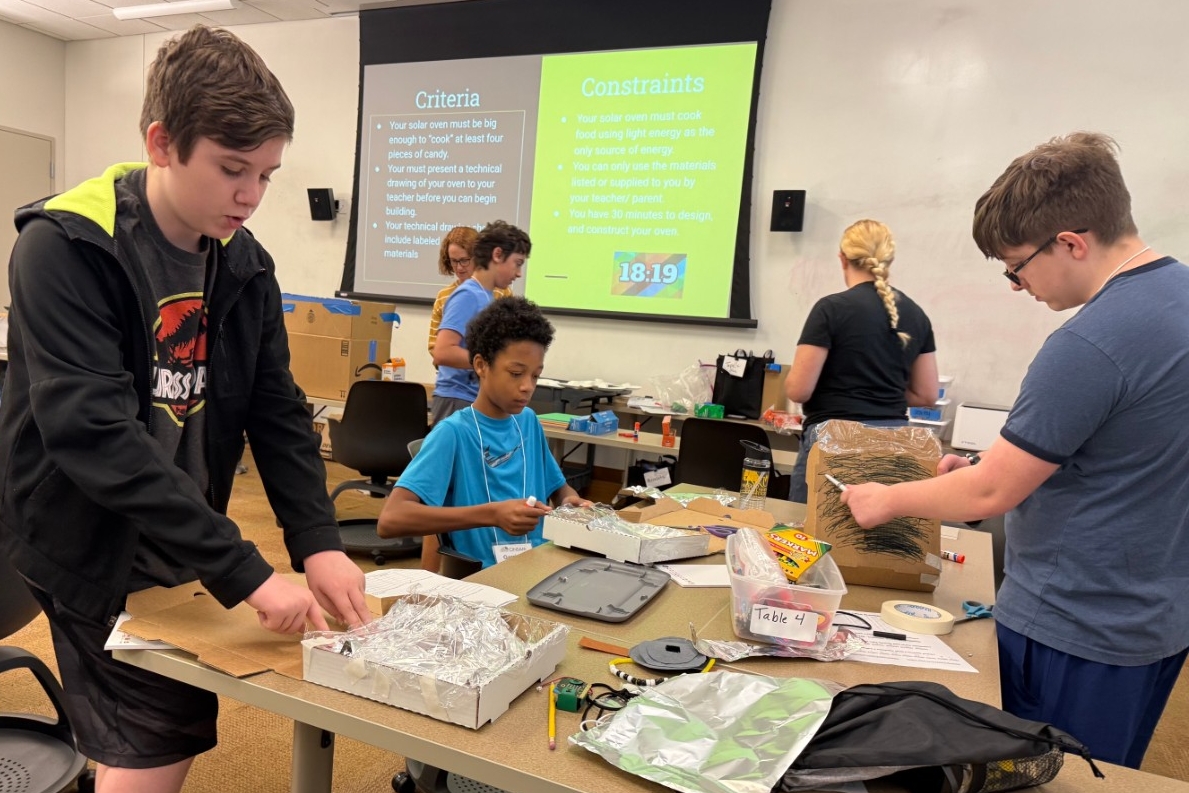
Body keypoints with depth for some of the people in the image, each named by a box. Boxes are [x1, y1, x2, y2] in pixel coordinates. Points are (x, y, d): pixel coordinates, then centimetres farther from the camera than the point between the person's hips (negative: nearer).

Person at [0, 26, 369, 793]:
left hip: (180, 551, 5)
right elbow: (94, 436, -29)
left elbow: (277, 411, -1)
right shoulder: (63, 249, -20)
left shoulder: (244, 263, -2)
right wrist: (245, 572, -31)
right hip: (93, 554, -5)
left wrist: (319, 542, -14)